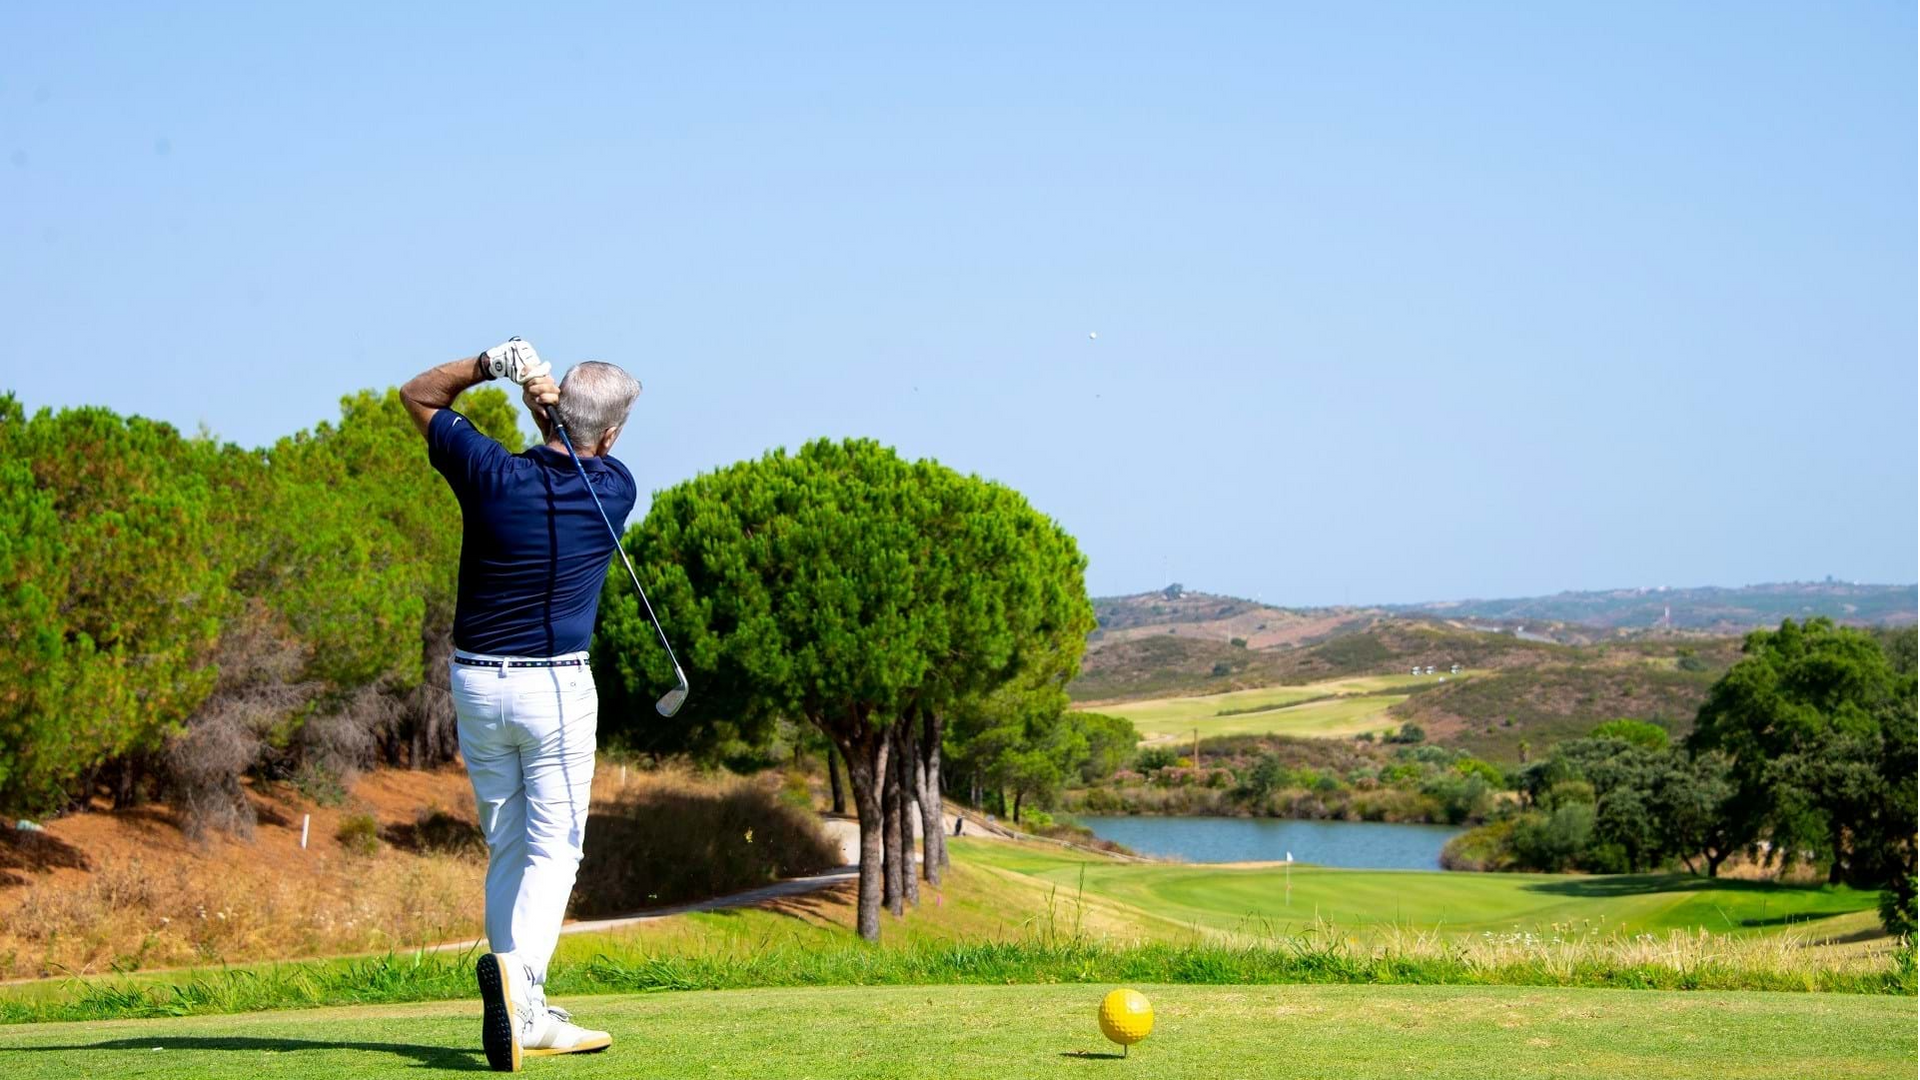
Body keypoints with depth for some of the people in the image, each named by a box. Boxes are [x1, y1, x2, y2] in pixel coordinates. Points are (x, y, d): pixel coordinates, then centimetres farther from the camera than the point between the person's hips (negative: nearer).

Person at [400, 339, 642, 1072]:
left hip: (476, 681, 3)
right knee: (553, 848, 0)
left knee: (507, 849, 13)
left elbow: (418, 396, 6)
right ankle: (518, 968, -28)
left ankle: (524, 1014, 10)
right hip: (556, 684, -2)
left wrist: (488, 364, -10)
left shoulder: (492, 475, -9)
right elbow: (582, 446, 15)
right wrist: (548, 397, -7)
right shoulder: (614, 491, -8)